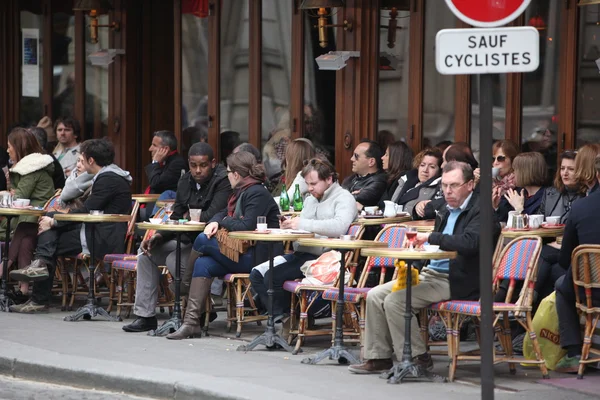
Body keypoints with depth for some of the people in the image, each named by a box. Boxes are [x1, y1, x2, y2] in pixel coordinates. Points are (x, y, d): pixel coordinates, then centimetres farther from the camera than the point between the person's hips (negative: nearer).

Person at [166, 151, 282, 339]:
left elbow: (246, 225, -23)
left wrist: (224, 222, -5)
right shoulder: (242, 192, 20)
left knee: (204, 240, -14)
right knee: (203, 264, -10)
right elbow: (224, 213, 23)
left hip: (258, 257, -10)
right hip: (245, 254, 10)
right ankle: (192, 321, -16)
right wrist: (215, 222, -1)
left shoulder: (257, 194, -12)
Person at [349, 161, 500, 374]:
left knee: (395, 301, -22)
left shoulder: (481, 210, -10)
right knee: (375, 296, -1)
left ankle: (418, 358, -11)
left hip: (455, 282, -9)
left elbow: (468, 242, -27)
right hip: (430, 273, 9)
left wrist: (429, 237, -21)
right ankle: (378, 357, 4)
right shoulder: (446, 210, 19)